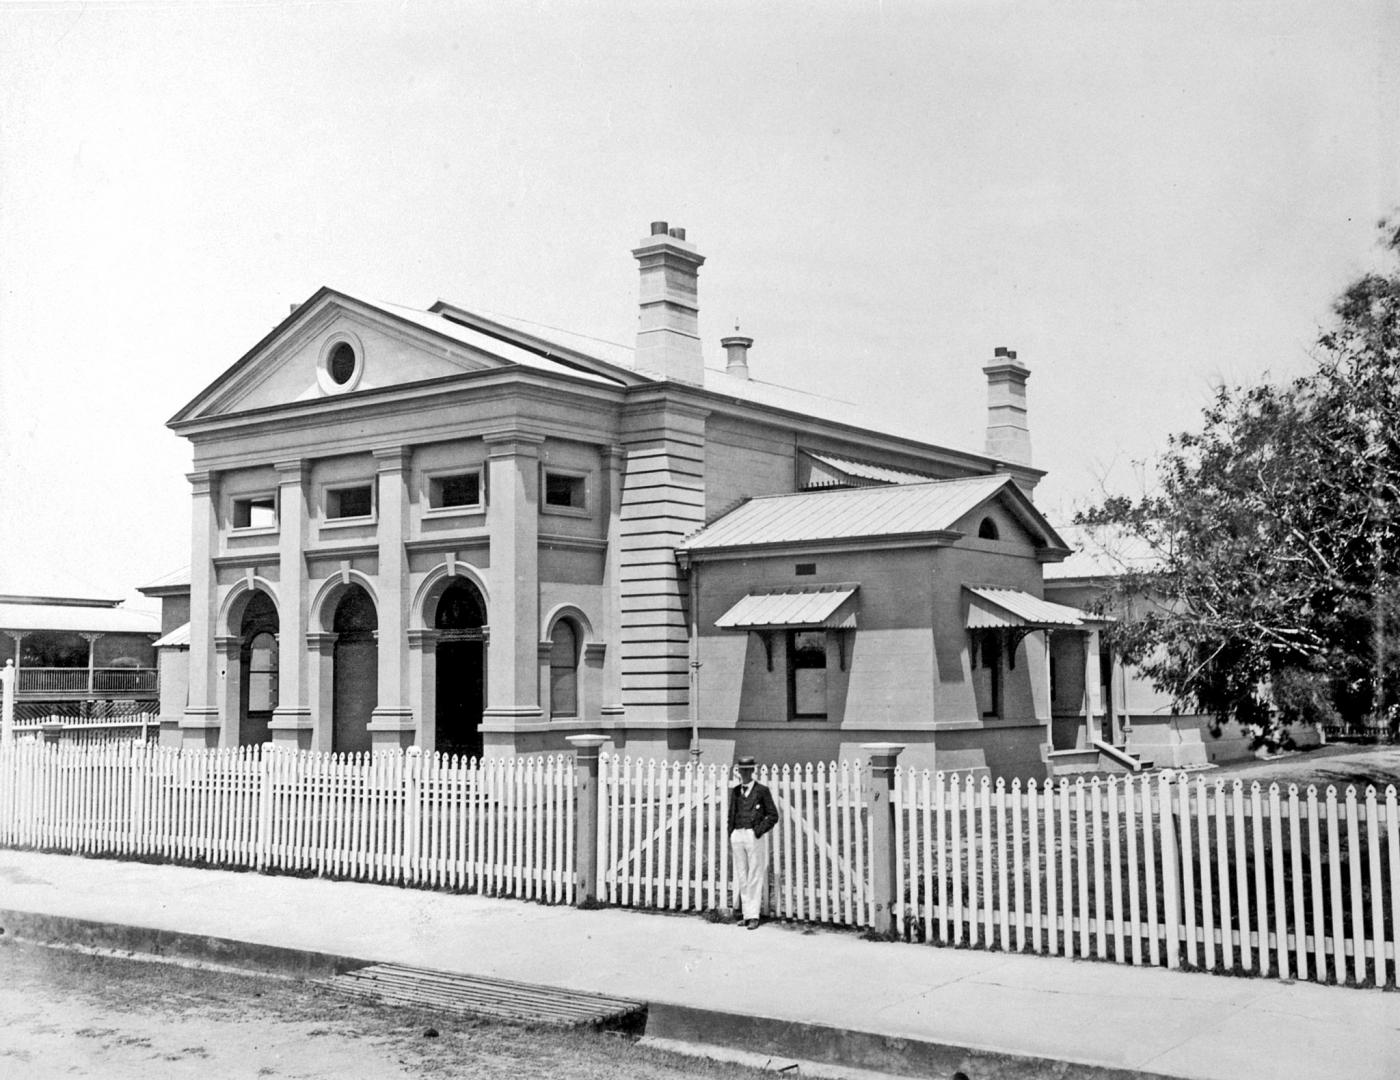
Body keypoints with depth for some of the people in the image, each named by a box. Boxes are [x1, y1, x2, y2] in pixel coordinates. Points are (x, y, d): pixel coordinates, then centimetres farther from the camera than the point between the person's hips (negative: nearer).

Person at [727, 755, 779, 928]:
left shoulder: (762, 791, -1)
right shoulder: (735, 791, 13)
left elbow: (773, 816, -1)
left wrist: (758, 831, -10)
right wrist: (730, 837, 10)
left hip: (755, 836, -5)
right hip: (738, 835, 5)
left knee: (755, 878, -5)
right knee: (742, 878, 6)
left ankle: (753, 915, -3)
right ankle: (746, 913, 12)